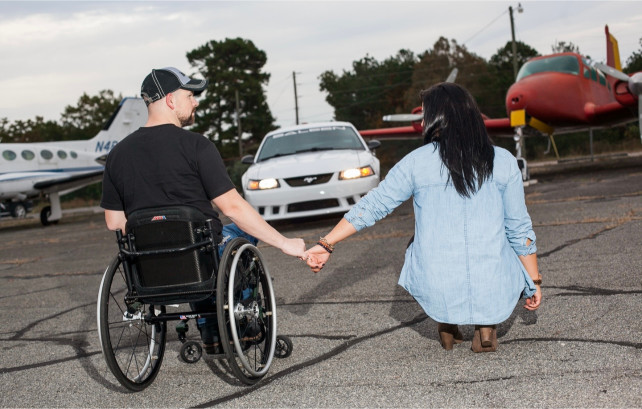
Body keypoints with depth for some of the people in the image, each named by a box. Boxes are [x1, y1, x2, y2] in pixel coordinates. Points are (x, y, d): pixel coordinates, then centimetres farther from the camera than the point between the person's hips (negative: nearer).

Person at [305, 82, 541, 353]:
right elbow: (520, 229, 4)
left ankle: (446, 324, 19)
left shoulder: (417, 162, -2)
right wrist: (534, 282, 16)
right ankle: (486, 325, 11)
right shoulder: (503, 162, 0)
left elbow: (372, 206, 3)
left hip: (437, 295, 1)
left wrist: (326, 244, 12)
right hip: (495, 294, -1)